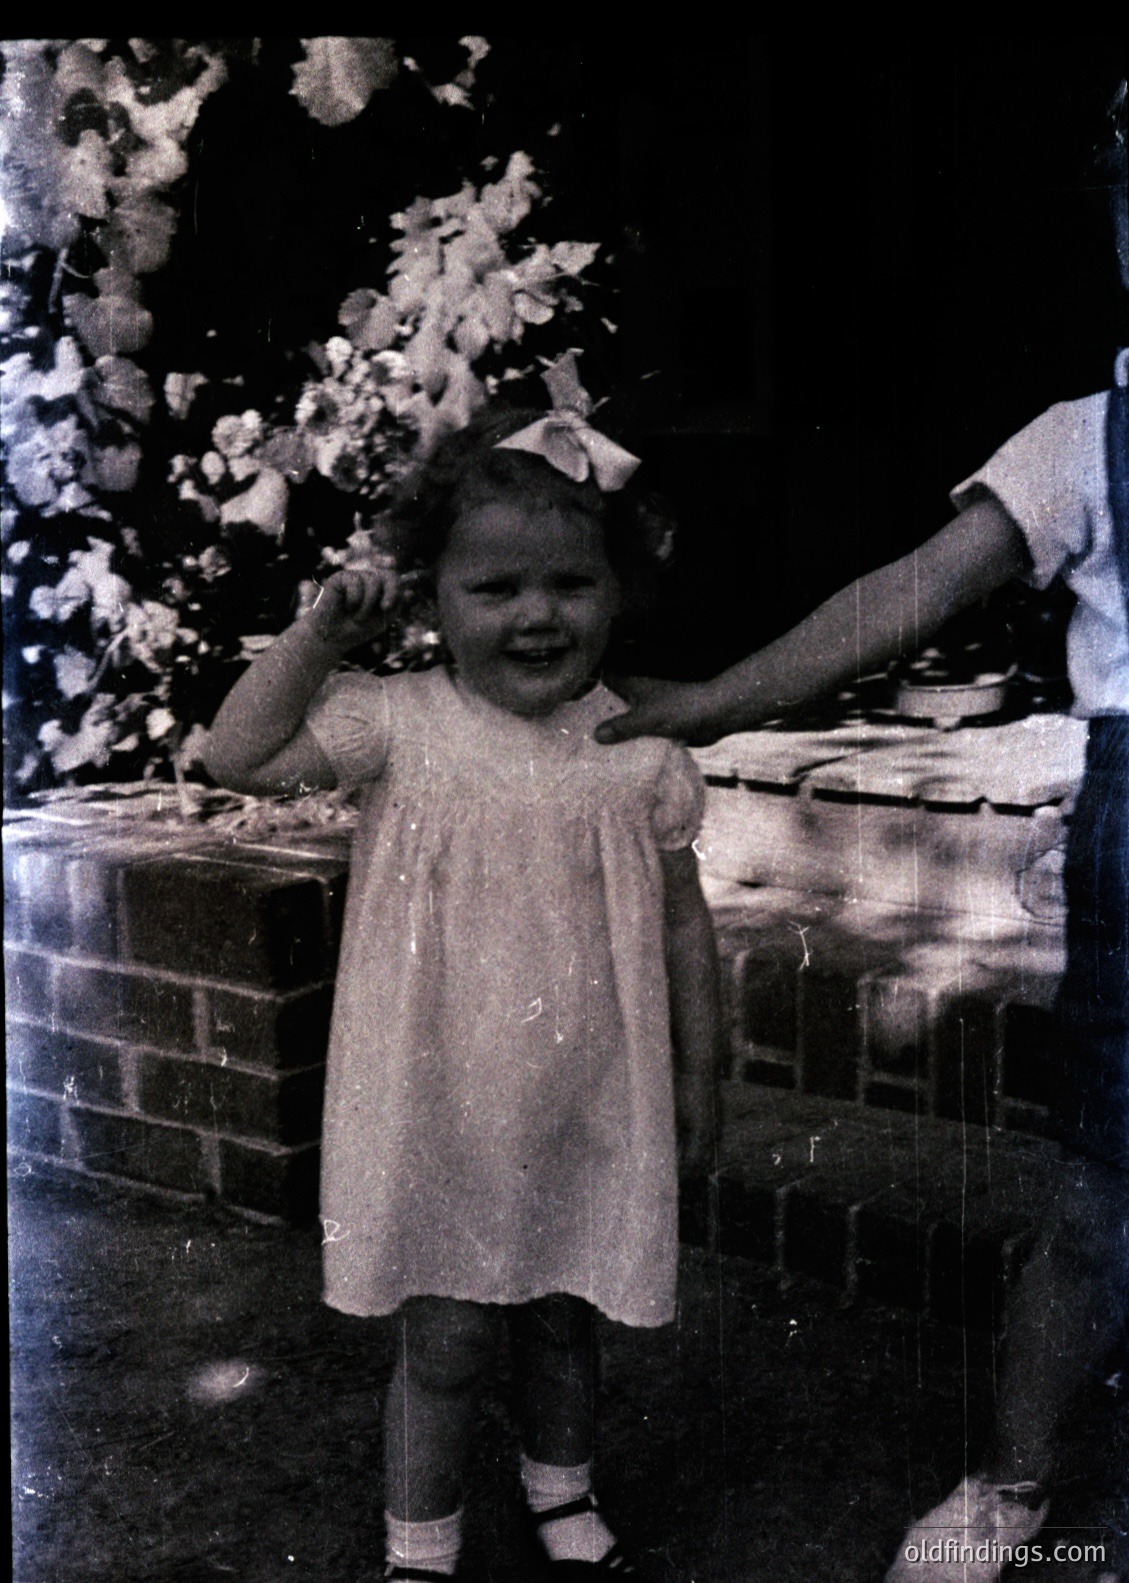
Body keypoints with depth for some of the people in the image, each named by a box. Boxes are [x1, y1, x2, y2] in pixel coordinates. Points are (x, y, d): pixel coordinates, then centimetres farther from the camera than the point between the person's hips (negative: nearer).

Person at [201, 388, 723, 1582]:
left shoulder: (640, 754, -7)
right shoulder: (401, 725, -11)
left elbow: (682, 923, 2)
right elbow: (238, 758, -13)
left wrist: (699, 1083, 7)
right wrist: (322, 634, -17)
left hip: (587, 1108, 2)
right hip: (441, 1111, -2)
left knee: (564, 1322, 21)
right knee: (443, 1348, 8)